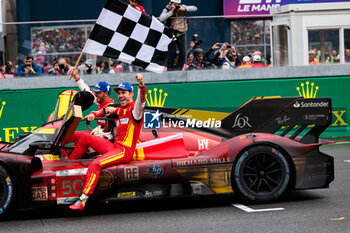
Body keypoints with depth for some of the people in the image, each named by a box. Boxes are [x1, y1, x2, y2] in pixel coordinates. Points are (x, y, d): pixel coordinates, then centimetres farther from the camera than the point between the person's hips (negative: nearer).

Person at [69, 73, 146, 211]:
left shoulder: (134, 108, -8)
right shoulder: (122, 110, 18)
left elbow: (141, 101, -33)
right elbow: (117, 111, 44)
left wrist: (141, 86, -52)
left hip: (125, 151, -9)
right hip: (115, 146, 9)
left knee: (95, 164, -30)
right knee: (85, 138, 14)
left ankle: (83, 200, -34)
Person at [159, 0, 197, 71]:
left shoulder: (181, 7, 1)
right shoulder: (167, 9, -6)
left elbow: (194, 8, -3)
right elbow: (161, 19, -22)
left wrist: (185, 9, -19)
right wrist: (171, 12, -23)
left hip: (181, 33, 3)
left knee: (183, 53, 1)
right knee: (171, 53, -4)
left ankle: (179, 68, 12)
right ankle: (169, 69, 6)